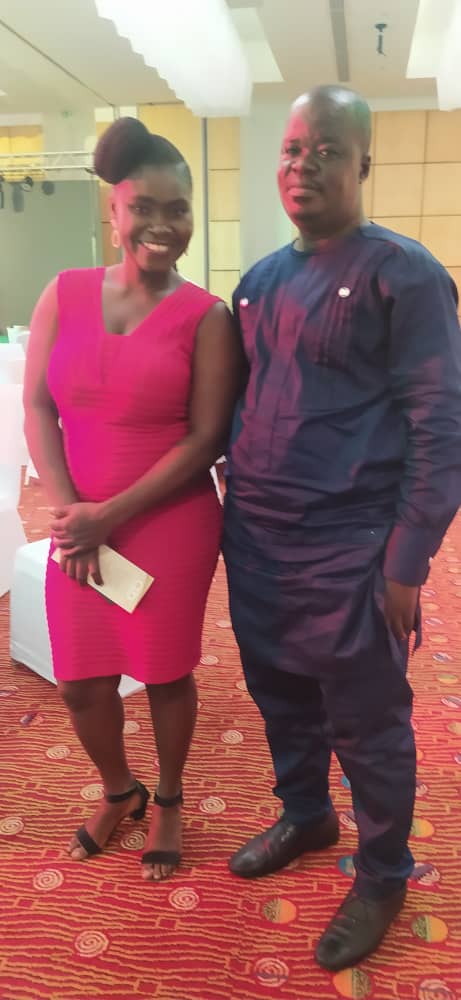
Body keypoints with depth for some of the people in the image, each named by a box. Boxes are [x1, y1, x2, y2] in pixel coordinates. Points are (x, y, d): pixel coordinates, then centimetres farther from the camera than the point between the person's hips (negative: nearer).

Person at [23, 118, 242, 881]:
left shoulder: (205, 316, -8)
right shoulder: (65, 294, 2)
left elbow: (206, 438, -11)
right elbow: (36, 407, 1)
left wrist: (113, 513, -14)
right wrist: (69, 511, -10)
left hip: (171, 525, -3)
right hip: (78, 525, 4)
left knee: (165, 672, 12)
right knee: (80, 680, 13)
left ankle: (169, 801, 41)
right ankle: (120, 792, 44)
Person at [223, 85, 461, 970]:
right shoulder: (261, 279, 11)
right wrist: (233, 504, 12)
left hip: (348, 552, -6)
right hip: (255, 541, 6)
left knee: (367, 727, 9)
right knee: (280, 697, 21)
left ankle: (382, 878, 33)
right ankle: (304, 817, 47)